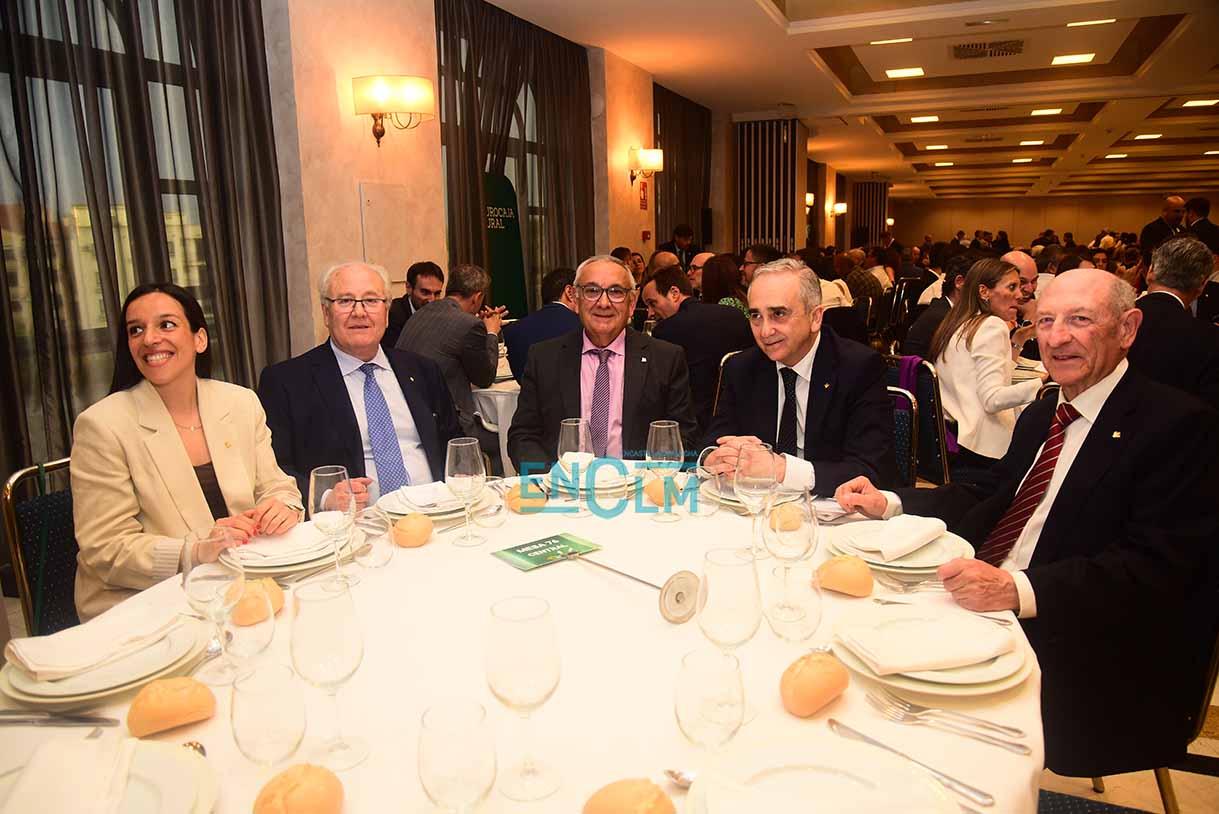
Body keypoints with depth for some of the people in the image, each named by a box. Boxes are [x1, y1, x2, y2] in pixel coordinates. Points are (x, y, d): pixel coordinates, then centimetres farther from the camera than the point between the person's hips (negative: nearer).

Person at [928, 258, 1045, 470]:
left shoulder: (959, 325, 18)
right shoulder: (992, 326, -9)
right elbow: (992, 399, -21)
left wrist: (1015, 343, 22)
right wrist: (1046, 380, -29)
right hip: (980, 450, -10)